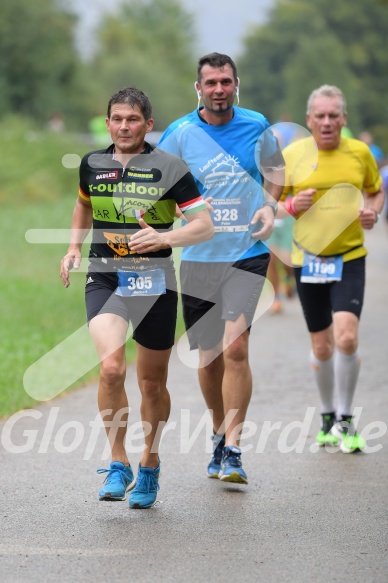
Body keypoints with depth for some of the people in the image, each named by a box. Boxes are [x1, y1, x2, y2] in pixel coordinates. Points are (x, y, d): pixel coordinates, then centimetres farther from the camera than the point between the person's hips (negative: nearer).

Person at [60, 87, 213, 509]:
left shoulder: (169, 168, -6)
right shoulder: (92, 164, 5)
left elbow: (204, 226, -7)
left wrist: (163, 238, -23)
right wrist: (74, 248, 15)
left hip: (154, 281, -1)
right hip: (103, 279, 1)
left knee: (152, 383, 8)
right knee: (111, 368, -21)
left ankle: (149, 468, 30)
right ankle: (118, 466, -8)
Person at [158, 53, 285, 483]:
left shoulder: (256, 126, 1)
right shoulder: (179, 134, -3)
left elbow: (275, 170, 19)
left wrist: (270, 207, 2)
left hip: (247, 253, -1)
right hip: (198, 256, 1)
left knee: (234, 347, -17)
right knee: (208, 358, 9)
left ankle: (232, 452, -14)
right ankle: (220, 435, 33)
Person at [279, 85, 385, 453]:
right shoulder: (291, 156, -2)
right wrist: (292, 206, -16)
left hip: (349, 257, -1)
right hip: (308, 258, 1)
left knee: (346, 338, -17)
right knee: (321, 347, 8)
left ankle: (345, 421, -1)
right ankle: (328, 418, 30)